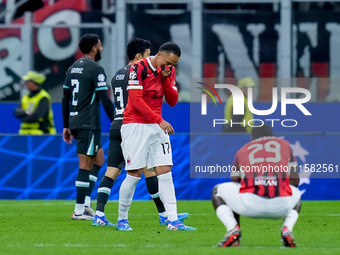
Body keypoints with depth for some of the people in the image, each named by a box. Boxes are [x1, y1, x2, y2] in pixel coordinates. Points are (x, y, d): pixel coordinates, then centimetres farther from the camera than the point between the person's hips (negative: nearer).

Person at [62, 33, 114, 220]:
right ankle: (79, 210, -5)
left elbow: (65, 99, 17)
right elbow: (105, 100, -14)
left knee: (98, 159, 17)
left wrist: (67, 126, 22)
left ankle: (86, 201, 9)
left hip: (75, 122, 8)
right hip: (89, 125, -8)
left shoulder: (72, 69, 14)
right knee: (85, 165, -5)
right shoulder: (95, 70, -11)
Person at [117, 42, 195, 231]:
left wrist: (166, 79, -10)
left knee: (165, 172, -3)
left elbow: (173, 101, 6)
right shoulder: (139, 68, -13)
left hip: (157, 127, 6)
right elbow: (136, 101, -17)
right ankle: (122, 219, 9)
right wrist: (159, 120, -19)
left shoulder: (169, 72, 8)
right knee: (134, 174, -7)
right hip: (135, 126, -6)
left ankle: (173, 221, -7)